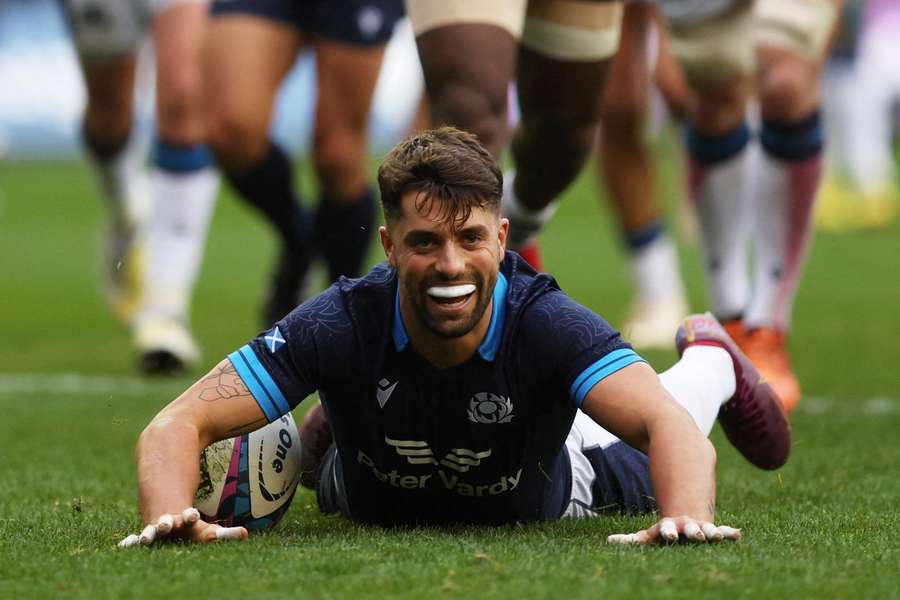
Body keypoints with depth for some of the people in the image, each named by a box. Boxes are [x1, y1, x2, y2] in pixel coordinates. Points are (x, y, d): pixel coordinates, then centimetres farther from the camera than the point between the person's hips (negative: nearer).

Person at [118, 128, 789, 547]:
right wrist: (169, 517, -65)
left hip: (537, 506, 0)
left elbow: (668, 424, -54)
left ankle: (709, 356, 56)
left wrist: (687, 517, -76)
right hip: (376, 508, 0)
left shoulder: (545, 323, -43)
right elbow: (178, 424, -43)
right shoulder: (344, 325, -42)